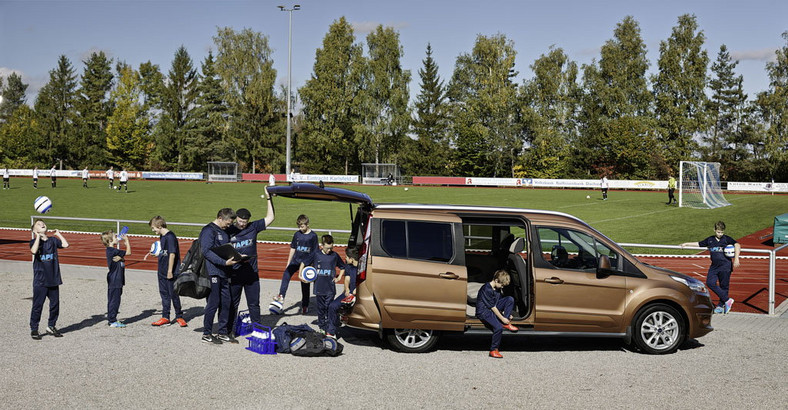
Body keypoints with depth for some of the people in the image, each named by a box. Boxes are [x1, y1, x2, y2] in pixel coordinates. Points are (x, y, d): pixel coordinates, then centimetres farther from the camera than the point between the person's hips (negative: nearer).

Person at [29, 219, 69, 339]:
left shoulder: (53, 240, 9)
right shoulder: (34, 241, -2)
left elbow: (65, 245, -5)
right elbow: (34, 251, -23)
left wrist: (58, 233, 5)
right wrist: (38, 237, -17)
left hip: (53, 279, 4)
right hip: (40, 280, -4)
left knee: (55, 303, 9)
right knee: (38, 305, 0)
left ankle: (51, 326, 24)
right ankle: (34, 329, 11)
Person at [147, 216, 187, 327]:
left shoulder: (170, 236, -18)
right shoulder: (162, 236, 10)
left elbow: (172, 254, -21)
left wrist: (170, 270, -21)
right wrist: (151, 253, 22)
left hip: (171, 272, -9)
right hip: (162, 271, 9)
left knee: (173, 294, 1)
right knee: (164, 294, 12)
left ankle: (179, 316, 14)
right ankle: (165, 318, 18)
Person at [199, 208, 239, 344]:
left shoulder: (224, 232, 19)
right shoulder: (208, 230, -9)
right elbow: (207, 251, -19)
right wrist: (224, 262, -25)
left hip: (223, 274, 8)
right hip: (212, 273, -8)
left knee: (225, 303, 10)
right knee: (213, 304, -4)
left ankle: (223, 333, 19)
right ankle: (207, 334, 6)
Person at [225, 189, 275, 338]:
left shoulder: (253, 227, 4)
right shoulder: (229, 231, -2)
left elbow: (270, 218, 6)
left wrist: (268, 200, 1)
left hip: (252, 274, 2)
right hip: (234, 274, -2)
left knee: (254, 304, 10)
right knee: (232, 303, 8)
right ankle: (229, 330, 17)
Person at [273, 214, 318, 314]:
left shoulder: (313, 236, -5)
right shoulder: (297, 234, 5)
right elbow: (293, 249, 13)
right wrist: (288, 263, 13)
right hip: (296, 260, 3)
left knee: (305, 285, 5)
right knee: (286, 273, -25)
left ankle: (305, 306, 20)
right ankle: (281, 297, -29)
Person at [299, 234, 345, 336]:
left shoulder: (334, 255, 2)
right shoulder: (316, 254, 0)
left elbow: (343, 267, 17)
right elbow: (303, 263, 12)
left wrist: (339, 278, 6)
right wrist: (300, 275, 5)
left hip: (330, 288, -1)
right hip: (319, 288, 1)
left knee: (329, 308, -5)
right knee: (321, 308, 11)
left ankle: (330, 330, -4)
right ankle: (322, 327, 26)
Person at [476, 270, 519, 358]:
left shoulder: (497, 288, 7)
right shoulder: (486, 290, -22)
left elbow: (499, 302, 16)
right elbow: (492, 307, -19)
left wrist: (506, 314, 6)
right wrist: (502, 318, -14)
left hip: (493, 308, 9)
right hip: (484, 311, -9)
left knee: (510, 299, -7)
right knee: (498, 327, -29)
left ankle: (507, 323, -2)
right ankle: (493, 350, -14)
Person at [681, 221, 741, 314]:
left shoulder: (727, 239, -3)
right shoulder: (710, 240, 10)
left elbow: (737, 245, -16)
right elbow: (699, 244, 22)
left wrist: (736, 258, -27)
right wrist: (686, 244, 22)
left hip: (725, 266, -4)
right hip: (714, 266, 5)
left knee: (724, 286, 0)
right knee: (710, 283, -9)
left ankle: (720, 306, 11)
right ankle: (727, 300, -2)